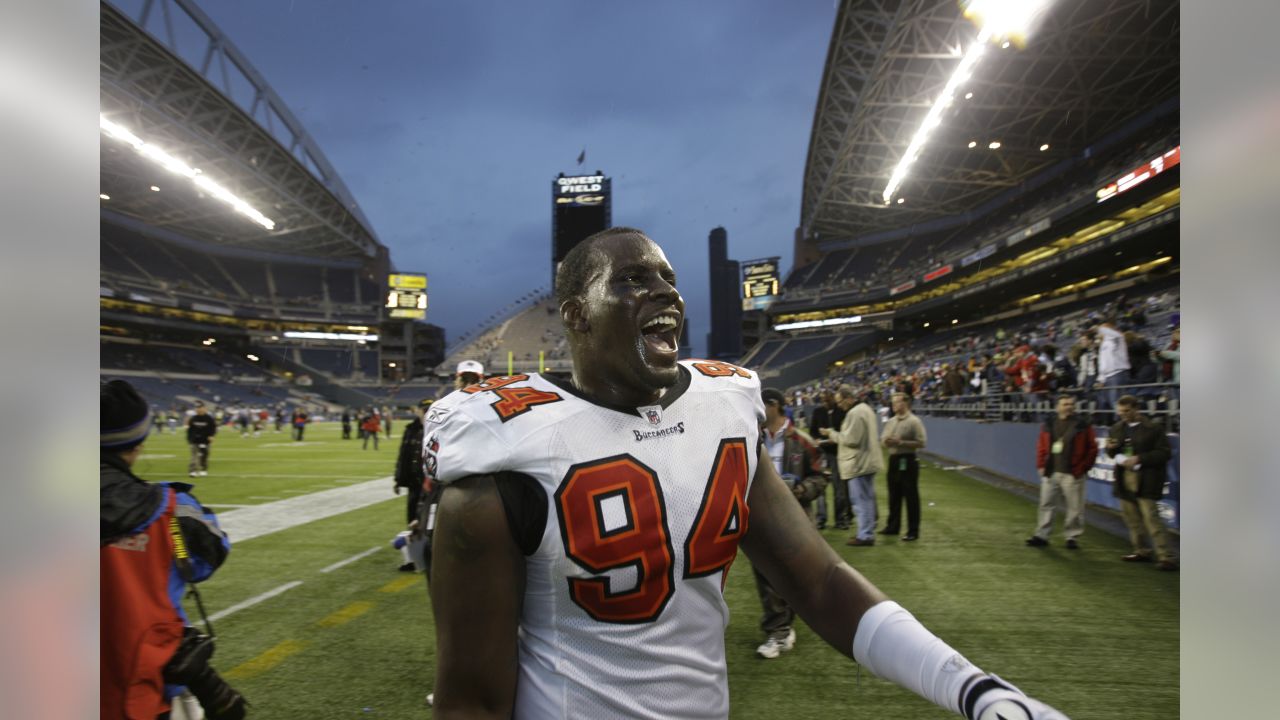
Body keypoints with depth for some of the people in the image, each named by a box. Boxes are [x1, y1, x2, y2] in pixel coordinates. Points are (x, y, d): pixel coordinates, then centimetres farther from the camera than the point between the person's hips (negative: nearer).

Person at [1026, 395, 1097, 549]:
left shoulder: (1083, 426, -2)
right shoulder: (1048, 425, 8)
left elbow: (1092, 449, -2)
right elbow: (1041, 447, 11)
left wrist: (1082, 468, -7)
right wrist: (1041, 466, 3)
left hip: (1072, 475, -3)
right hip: (1050, 473, 3)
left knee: (1074, 508, 2)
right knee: (1046, 505, 7)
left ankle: (1072, 537, 14)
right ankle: (1041, 535, 14)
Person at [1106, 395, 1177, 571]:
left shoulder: (1153, 429, -7)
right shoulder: (1116, 429, 10)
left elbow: (1164, 453, -10)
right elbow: (1113, 454, 19)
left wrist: (1139, 459, -19)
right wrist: (1110, 449, -4)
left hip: (1145, 480, -7)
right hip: (1124, 479, 7)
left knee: (1151, 517, -11)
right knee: (1131, 516, 12)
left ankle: (1166, 557, -5)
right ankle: (1142, 551, 25)